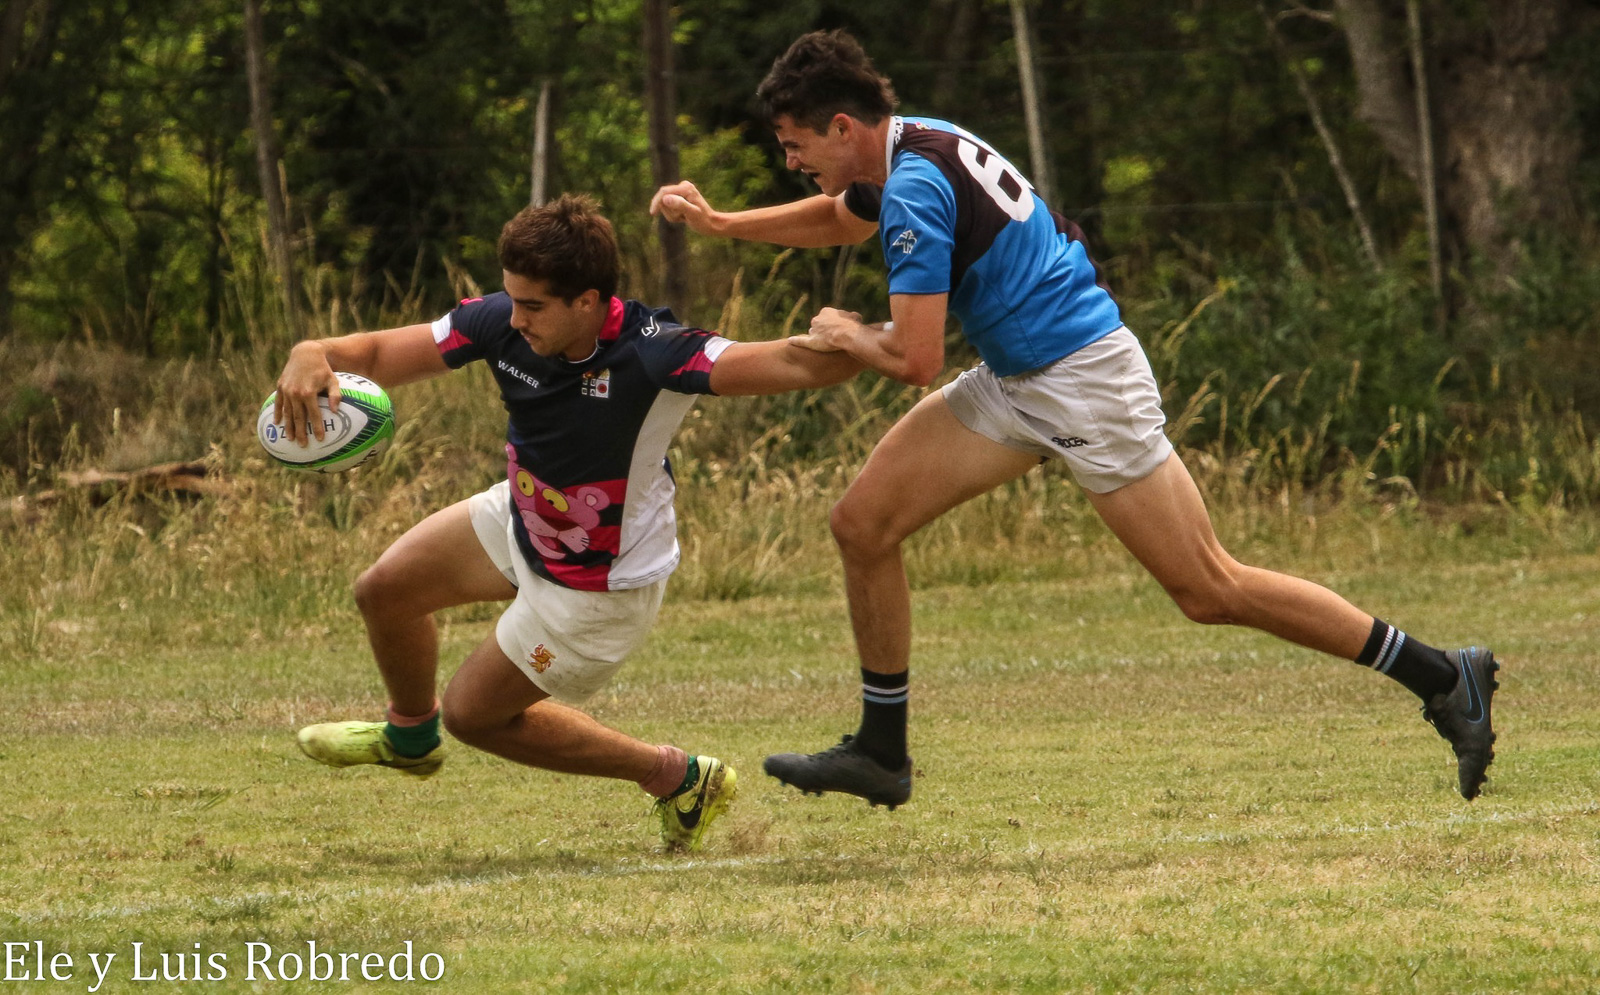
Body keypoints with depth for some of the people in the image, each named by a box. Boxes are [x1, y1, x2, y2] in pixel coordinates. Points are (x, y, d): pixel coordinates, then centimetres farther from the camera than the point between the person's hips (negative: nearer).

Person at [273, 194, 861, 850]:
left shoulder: (650, 353, -38)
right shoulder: (502, 324, -22)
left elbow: (796, 365, -47)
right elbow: (378, 356, -15)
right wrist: (313, 356, -37)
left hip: (601, 581, -6)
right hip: (522, 520, 6)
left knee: (473, 711, 4)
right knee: (384, 591, 13)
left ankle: (676, 778, 17)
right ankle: (410, 737, 46)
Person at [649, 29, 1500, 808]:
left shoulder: (915, 190, -22)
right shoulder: (908, 148, 8)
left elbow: (915, 360, -24)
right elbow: (839, 220, 32)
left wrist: (849, 336, -3)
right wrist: (720, 223, 23)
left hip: (1082, 382, -10)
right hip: (1015, 383, 10)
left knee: (1210, 591, -9)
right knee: (862, 524, 3)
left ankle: (1442, 678, -3)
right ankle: (880, 752, 12)